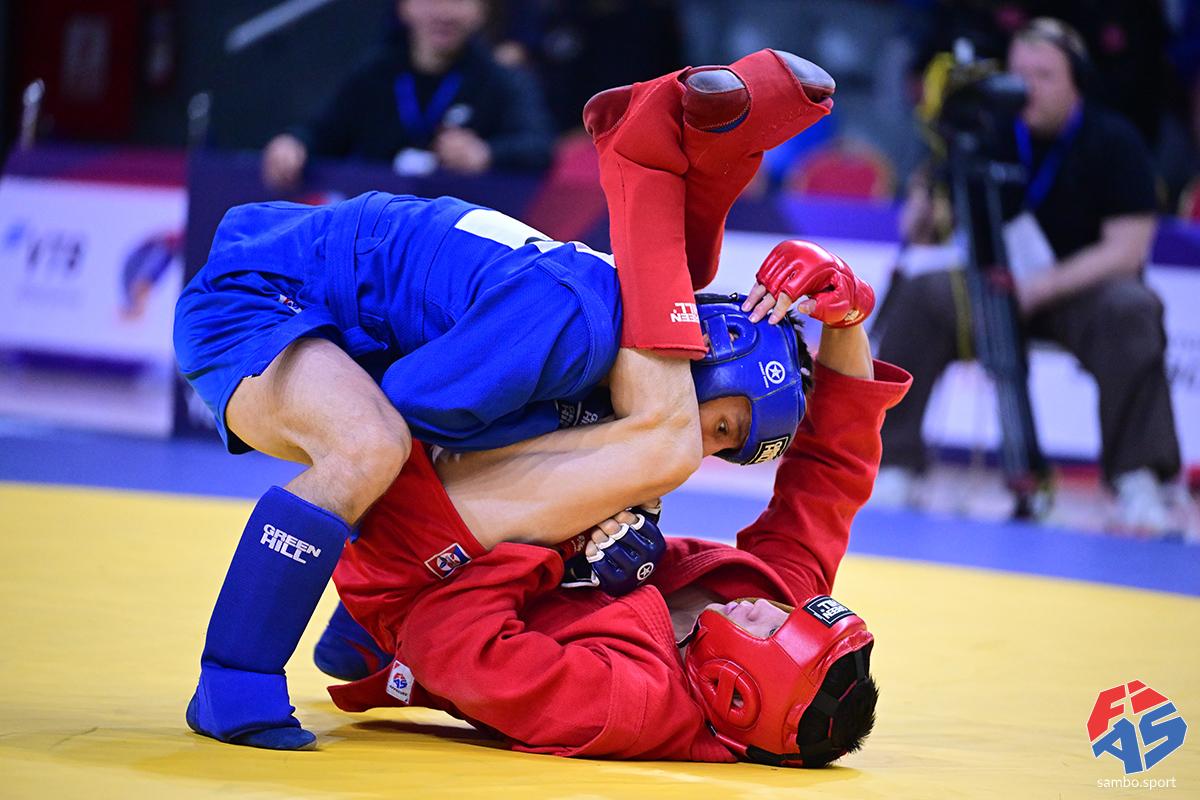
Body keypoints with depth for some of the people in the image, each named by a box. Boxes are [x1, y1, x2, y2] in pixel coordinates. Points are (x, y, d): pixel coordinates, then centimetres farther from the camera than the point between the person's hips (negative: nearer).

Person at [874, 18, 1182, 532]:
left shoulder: (1113, 142, -10)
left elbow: (1126, 250, -15)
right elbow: (921, 229, 1)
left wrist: (1043, 287, -28)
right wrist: (929, 212, -24)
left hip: (1082, 291, -2)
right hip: (996, 287, 2)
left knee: (1131, 311, -35)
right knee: (918, 299, -24)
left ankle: (1138, 480, -31)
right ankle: (893, 466, -23)